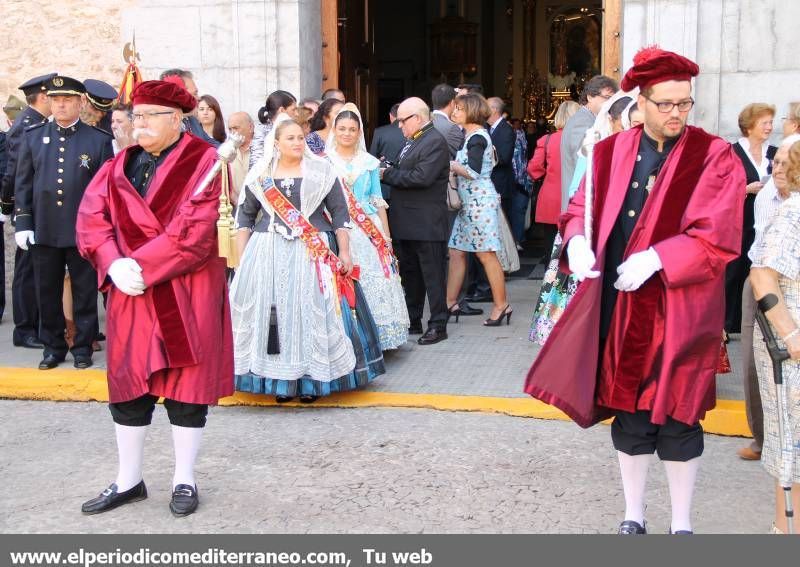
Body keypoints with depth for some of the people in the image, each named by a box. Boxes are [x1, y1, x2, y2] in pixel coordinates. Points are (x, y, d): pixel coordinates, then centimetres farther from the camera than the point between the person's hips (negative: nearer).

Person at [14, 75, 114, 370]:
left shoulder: (99, 139, 0)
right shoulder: (32, 137, 7)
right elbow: (23, 183, 7)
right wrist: (23, 223, 0)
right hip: (43, 231, 2)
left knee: (85, 291, 6)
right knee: (48, 292, 9)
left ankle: (83, 346, 18)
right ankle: (53, 346, 22)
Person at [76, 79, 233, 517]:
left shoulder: (202, 161, -5)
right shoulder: (120, 165, 11)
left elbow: (195, 229, -16)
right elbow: (91, 219, 1)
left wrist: (141, 265, -18)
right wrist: (114, 264, -16)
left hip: (186, 295, -5)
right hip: (129, 295, 5)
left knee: (186, 383, 4)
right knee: (128, 384, 10)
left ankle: (185, 479, 17)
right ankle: (128, 480, 23)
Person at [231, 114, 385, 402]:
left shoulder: (321, 170, 3)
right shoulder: (260, 174, 7)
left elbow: (340, 213, 2)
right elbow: (245, 216, 12)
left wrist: (344, 253, -4)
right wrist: (243, 257, 5)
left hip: (313, 253, -1)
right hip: (268, 254, 2)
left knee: (313, 310, -2)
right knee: (270, 311, -1)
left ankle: (312, 377, 9)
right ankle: (278, 378, 9)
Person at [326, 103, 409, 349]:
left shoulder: (369, 162, 13)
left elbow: (378, 200, 14)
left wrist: (386, 235, 8)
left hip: (370, 231, 2)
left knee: (375, 282, -3)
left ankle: (377, 336, 5)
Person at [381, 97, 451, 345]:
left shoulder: (435, 141, -14)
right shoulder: (412, 140, 14)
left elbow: (421, 177, -24)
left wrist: (388, 174, -15)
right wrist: (389, 171, -4)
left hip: (426, 224, -9)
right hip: (406, 223, 9)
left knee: (432, 275, 0)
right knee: (409, 274, 16)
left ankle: (438, 326, 7)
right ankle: (412, 322, 26)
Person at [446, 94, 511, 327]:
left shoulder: (477, 137, -12)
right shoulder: (469, 135, 15)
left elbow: (473, 172, -21)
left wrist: (448, 164, -13)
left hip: (480, 201, -9)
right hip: (468, 203, 9)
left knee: (486, 255, -4)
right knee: (456, 252, 8)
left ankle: (501, 305, 4)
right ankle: (450, 303, 13)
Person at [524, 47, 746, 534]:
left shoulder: (715, 157, -6)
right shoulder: (612, 152, 6)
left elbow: (719, 236, -13)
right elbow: (582, 207, 13)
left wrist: (657, 259, -23)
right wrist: (577, 241, -8)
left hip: (679, 308, -3)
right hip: (619, 305, 4)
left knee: (676, 417, 4)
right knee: (628, 410, 12)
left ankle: (682, 524, 22)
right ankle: (634, 516, 29)